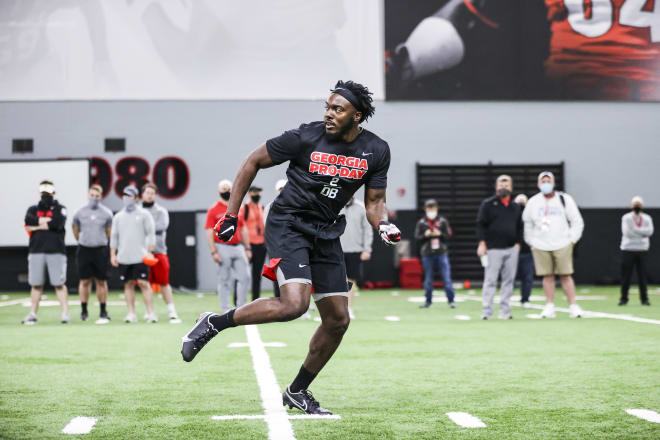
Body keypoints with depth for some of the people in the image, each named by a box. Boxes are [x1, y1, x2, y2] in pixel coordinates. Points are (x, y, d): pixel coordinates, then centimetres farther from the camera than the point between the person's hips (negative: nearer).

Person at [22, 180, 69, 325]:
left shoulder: (60, 208, 8)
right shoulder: (33, 209, 16)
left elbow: (58, 224, -12)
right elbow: (28, 221, -6)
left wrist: (37, 226, -6)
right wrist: (47, 221, -9)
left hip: (56, 251, -3)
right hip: (36, 252, 3)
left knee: (59, 284, -5)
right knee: (36, 284, 4)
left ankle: (65, 313, -2)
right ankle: (32, 314, 8)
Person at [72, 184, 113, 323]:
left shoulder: (106, 213, 0)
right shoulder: (80, 212, 2)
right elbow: (75, 229, 16)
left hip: (101, 250, -1)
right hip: (84, 249, 1)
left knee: (101, 281, 3)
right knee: (84, 281, 3)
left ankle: (103, 312, 11)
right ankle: (84, 311, 11)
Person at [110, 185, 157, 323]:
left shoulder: (144, 214, 3)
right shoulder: (118, 216, 13)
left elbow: (151, 234, 0)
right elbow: (114, 236, 15)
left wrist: (149, 252, -9)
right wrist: (113, 254, 8)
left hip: (140, 256, -4)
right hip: (123, 258, 4)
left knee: (144, 283, -9)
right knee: (128, 284, 4)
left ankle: (150, 312, -8)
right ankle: (131, 314, 8)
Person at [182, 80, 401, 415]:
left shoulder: (376, 151, -3)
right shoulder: (305, 137, -14)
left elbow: (374, 202, 6)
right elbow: (254, 161, -4)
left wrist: (383, 225, -17)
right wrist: (231, 214, -6)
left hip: (327, 232, 6)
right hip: (288, 224, -6)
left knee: (338, 319, 4)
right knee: (294, 304, -26)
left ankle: (297, 392, 21)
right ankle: (214, 323, -8)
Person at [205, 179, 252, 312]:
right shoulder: (213, 210, -2)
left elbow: (243, 230, 18)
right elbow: (209, 232, -6)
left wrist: (247, 248, 13)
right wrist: (214, 252, -14)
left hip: (238, 247, 5)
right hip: (223, 248, -5)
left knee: (245, 277, 0)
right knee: (224, 280, -1)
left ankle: (240, 308, 10)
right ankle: (225, 310, 6)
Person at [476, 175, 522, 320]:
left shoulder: (516, 207, 15)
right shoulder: (488, 204, 2)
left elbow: (519, 227, 20)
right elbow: (481, 224, -2)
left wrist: (517, 243, 8)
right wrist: (482, 243, -9)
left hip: (512, 249, 4)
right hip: (493, 248, -4)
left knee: (509, 280, 4)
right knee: (490, 280, -5)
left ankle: (504, 311, 10)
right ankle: (486, 311, -3)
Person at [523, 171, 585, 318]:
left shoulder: (565, 199, 2)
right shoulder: (533, 202, 7)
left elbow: (577, 222, 5)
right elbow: (526, 223, 18)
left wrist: (572, 240, -1)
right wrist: (531, 242, 12)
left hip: (562, 245, -2)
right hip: (540, 246, 2)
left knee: (566, 276, -4)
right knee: (547, 276, 2)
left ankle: (573, 306, -1)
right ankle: (549, 306, 7)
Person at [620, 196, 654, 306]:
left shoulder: (647, 218, 10)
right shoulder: (626, 217, 3)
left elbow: (650, 231, -8)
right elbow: (626, 232, -13)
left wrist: (635, 229, -15)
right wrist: (642, 233, -9)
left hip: (642, 250, 2)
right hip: (628, 249, -2)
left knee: (642, 275, -1)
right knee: (626, 275, -2)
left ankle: (644, 299, 6)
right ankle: (624, 298, 6)